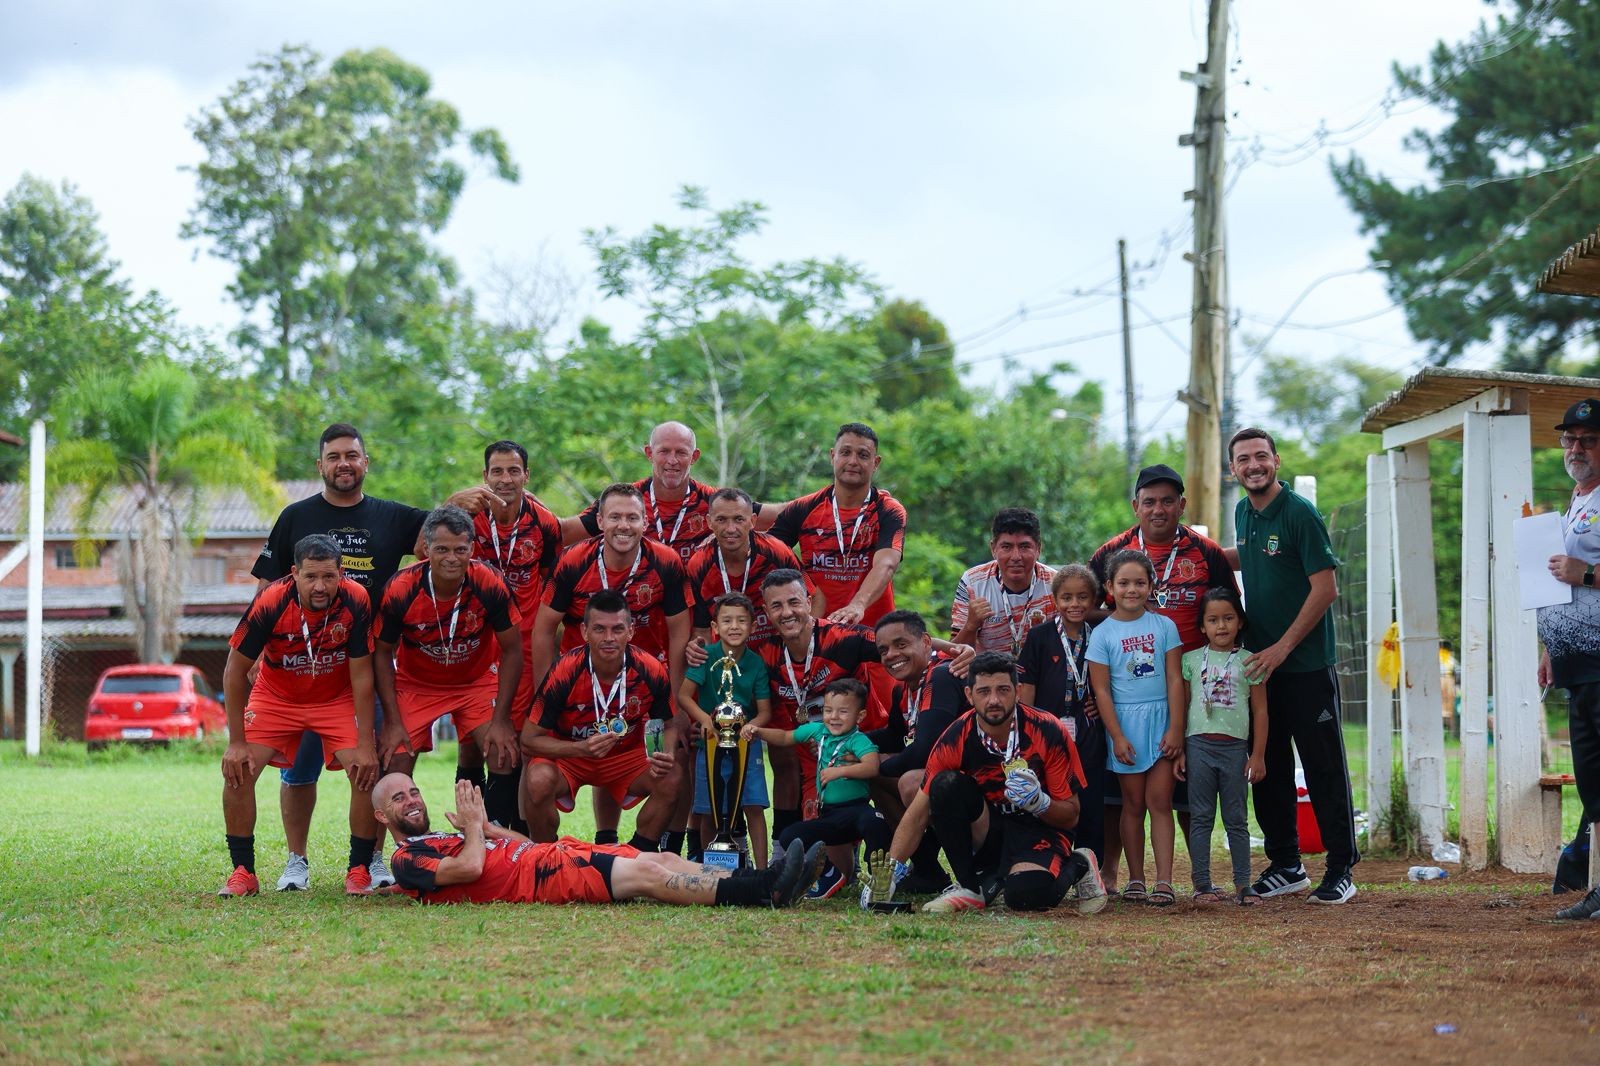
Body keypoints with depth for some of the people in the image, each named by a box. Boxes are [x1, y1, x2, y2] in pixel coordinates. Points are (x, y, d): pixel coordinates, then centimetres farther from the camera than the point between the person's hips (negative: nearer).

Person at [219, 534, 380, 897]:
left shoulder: (356, 602, -27)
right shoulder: (270, 603, -28)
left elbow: (361, 676, -18)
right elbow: (235, 670, -16)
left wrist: (366, 744, -20)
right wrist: (236, 742, -17)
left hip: (338, 700, 0)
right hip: (275, 697, 0)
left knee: (367, 771, -18)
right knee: (237, 770, -15)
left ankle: (359, 870, -2)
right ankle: (243, 872, -1)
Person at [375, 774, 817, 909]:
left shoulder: (444, 838, 31)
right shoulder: (408, 860, 4)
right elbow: (470, 867, -15)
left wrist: (485, 826, 14)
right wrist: (474, 827, 3)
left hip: (552, 855, 9)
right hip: (535, 877, -9)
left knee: (662, 860, -8)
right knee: (647, 873, -21)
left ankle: (761, 884, -19)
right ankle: (759, 892, -26)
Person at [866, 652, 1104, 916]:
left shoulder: (1048, 731, -18)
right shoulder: (956, 740, -13)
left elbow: (1070, 816, -10)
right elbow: (918, 814, -11)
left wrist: (1039, 802, -33)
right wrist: (890, 871, -24)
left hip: (1040, 828, -3)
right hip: (988, 830, 3)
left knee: (1027, 894, -35)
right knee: (946, 784, -26)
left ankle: (1077, 866, 2)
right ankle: (972, 886, -12)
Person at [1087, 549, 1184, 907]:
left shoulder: (1163, 626, 3)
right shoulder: (1102, 633, -1)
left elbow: (1174, 679, 1)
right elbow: (1101, 690, -2)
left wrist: (1176, 728, -6)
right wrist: (1117, 737, -8)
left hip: (1161, 722, 0)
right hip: (1124, 723, 0)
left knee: (1159, 802, -3)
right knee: (1133, 804, 5)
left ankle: (1164, 881, -7)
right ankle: (1135, 880, 10)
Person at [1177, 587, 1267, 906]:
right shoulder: (1191, 660, 6)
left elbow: (1260, 711, 5)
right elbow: (1182, 706, 9)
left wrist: (1258, 755, 1)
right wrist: (1179, 751, 4)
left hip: (1235, 747, 0)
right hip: (1199, 745, 1)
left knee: (1237, 818, 4)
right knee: (1200, 817, 2)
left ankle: (1242, 883, 8)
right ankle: (1202, 883, 5)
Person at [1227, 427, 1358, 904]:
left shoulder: (1300, 514, -12)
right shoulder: (1243, 513, 11)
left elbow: (1325, 588, -16)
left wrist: (1282, 648, -17)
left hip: (1306, 665, -7)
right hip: (1260, 663, 7)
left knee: (1324, 769, -3)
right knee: (1269, 769, 9)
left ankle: (1340, 869, 2)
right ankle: (1285, 865, 19)